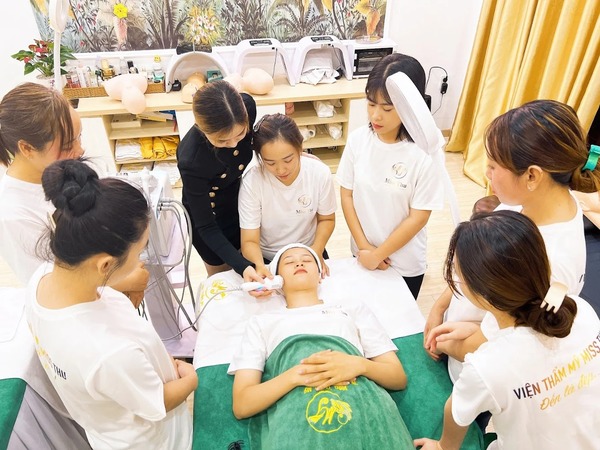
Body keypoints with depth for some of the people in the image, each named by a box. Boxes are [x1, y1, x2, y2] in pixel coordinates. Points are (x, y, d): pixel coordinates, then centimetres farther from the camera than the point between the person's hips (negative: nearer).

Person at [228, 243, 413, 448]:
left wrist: (359, 365, -4)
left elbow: (399, 378, 18)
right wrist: (294, 375, -6)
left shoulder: (355, 310, 25)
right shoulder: (262, 322, 22)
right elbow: (241, 405, 11)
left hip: (363, 406, 2)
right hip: (298, 417, -1)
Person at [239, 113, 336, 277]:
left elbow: (326, 219, -2)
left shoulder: (320, 173, -18)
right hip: (265, 258, -2)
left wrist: (316, 252, -18)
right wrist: (259, 266, -39)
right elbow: (250, 241, -19)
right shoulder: (252, 181, -23)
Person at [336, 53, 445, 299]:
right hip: (362, 254, 3)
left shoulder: (425, 154, -22)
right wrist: (364, 246, -9)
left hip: (405, 263, -3)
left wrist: (377, 254, -13)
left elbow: (418, 217, -17)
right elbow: (346, 195, -5)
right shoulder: (358, 139, -12)